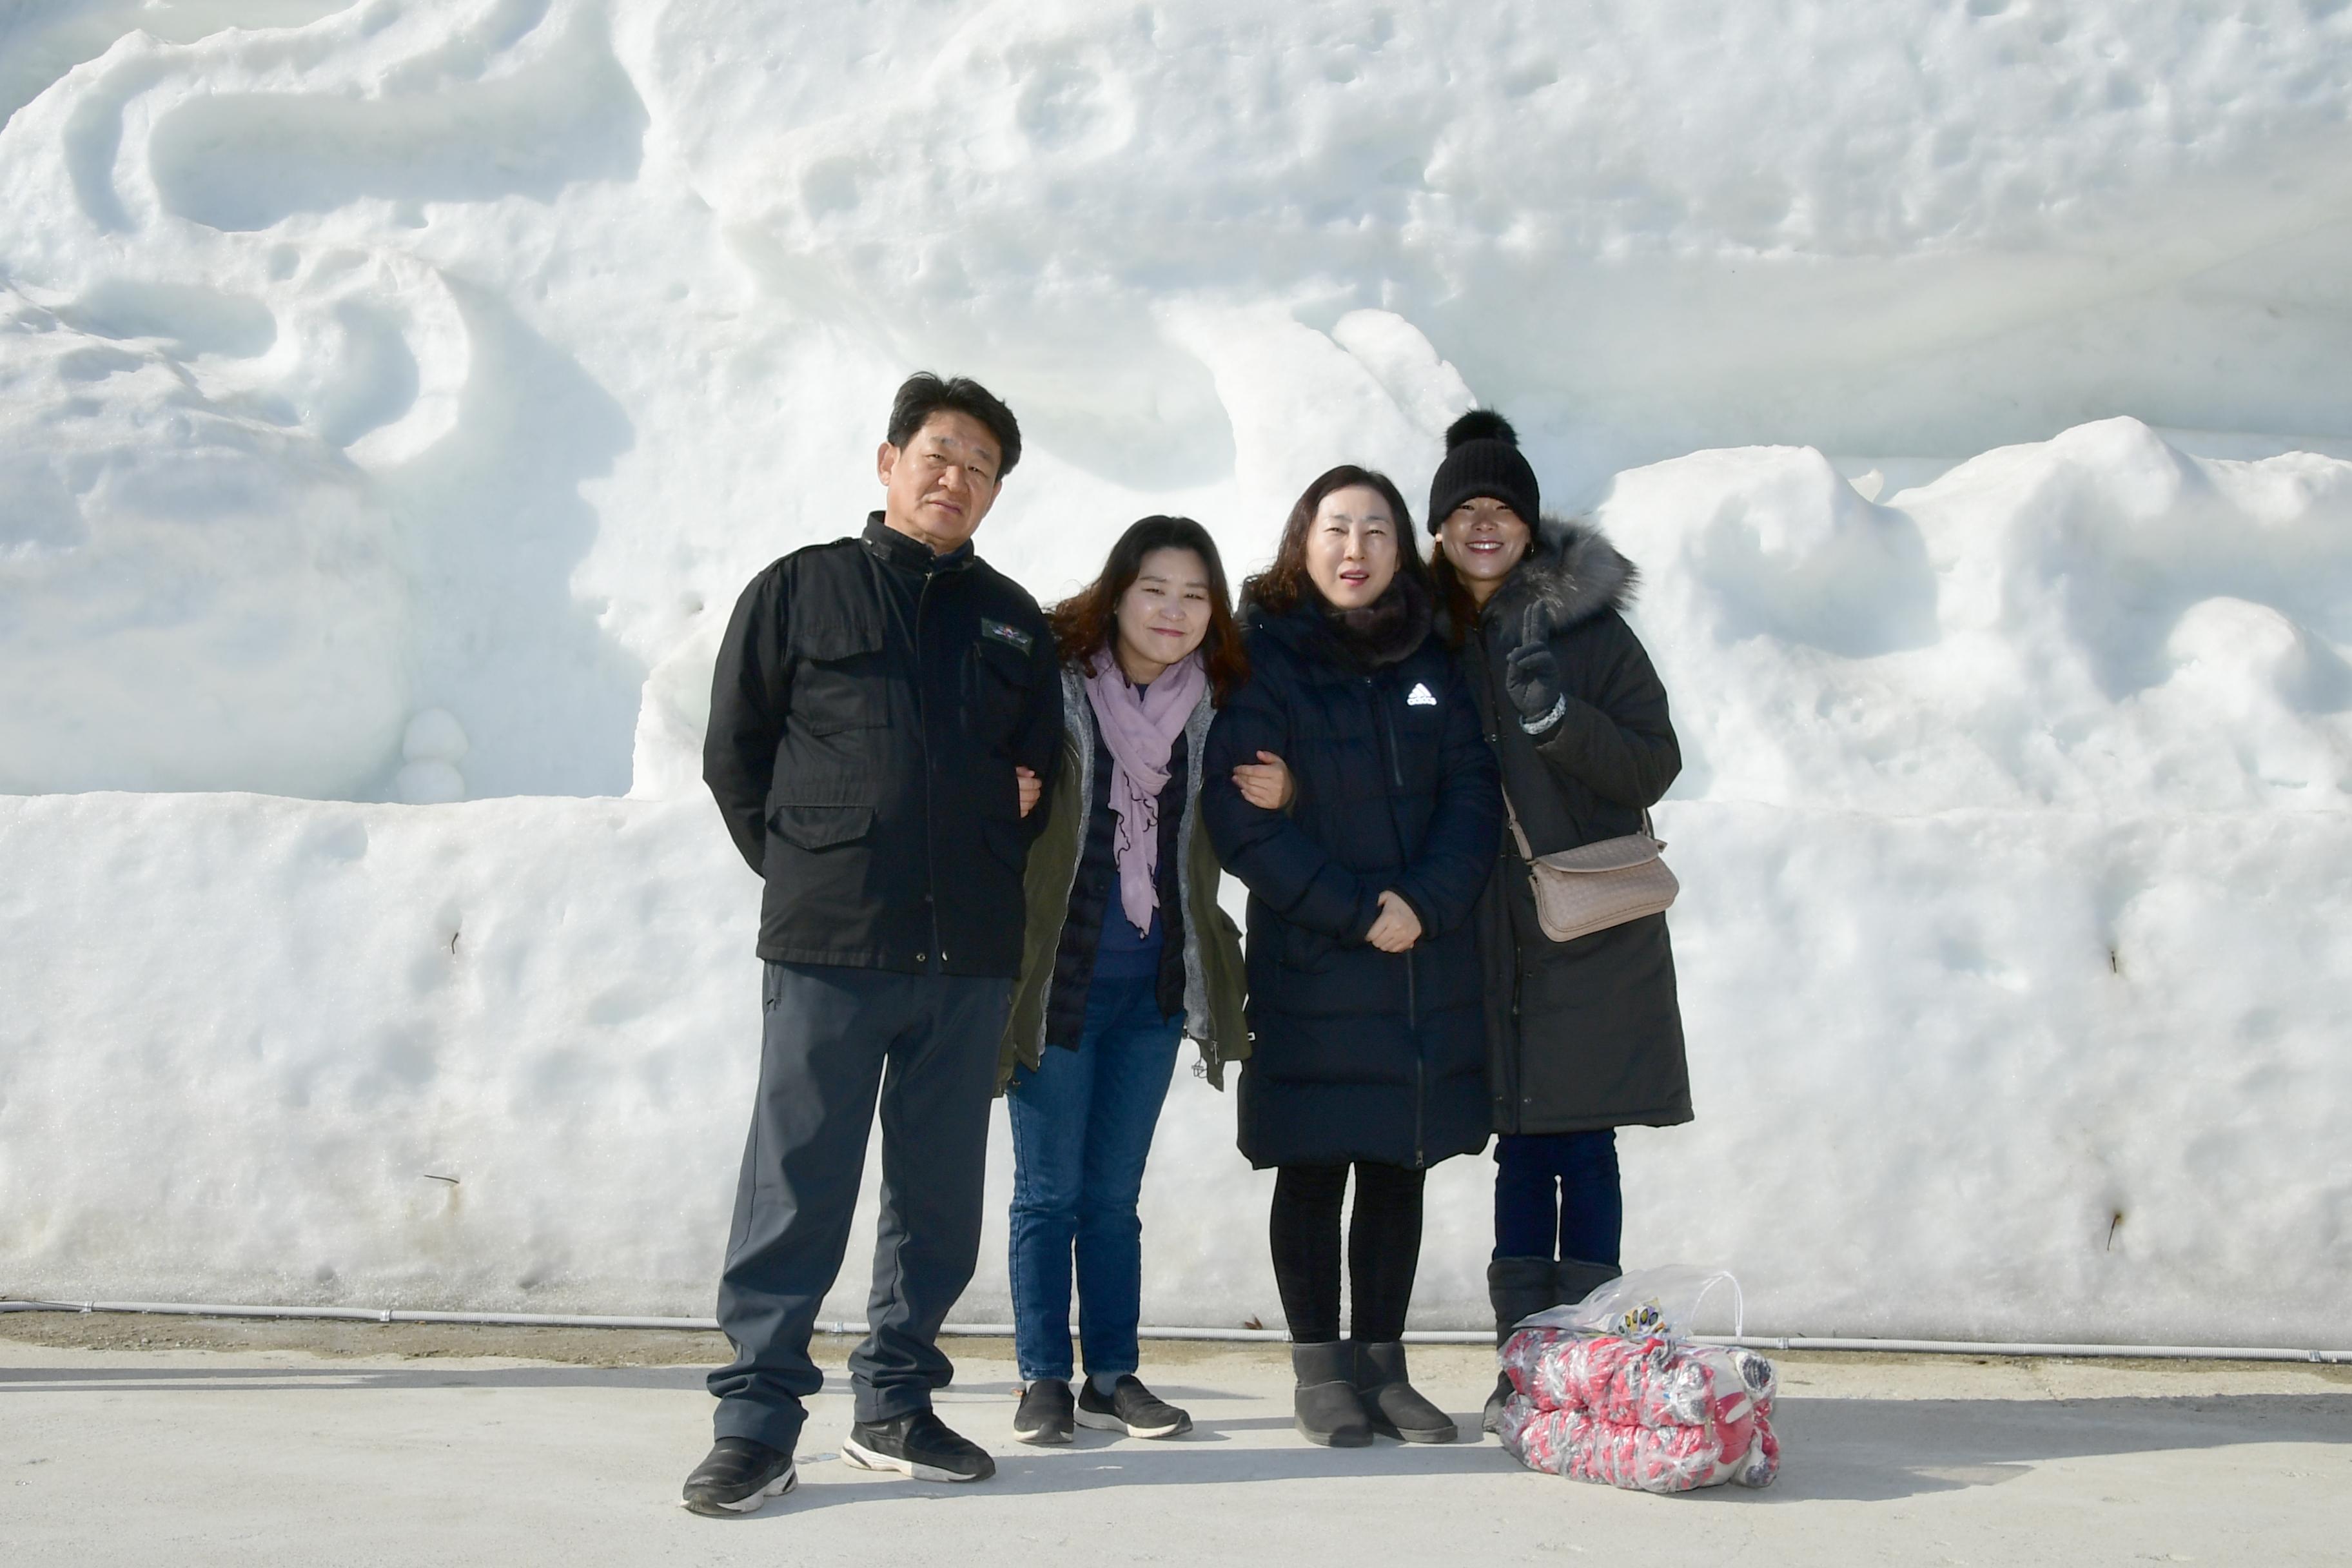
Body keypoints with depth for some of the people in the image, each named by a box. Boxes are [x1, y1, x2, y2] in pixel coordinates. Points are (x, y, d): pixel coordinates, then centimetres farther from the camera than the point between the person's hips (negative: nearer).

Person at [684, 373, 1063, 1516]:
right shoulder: (800, 589, 6)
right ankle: (756, 1421, 7)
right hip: (827, 949, -3)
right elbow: (734, 756, 6)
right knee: (796, 1188, -2)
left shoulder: (1015, 621, 15)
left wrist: (993, 867, 6)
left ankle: (895, 1402, 22)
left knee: (940, 1193, 9)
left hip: (971, 958, 4)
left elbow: (1042, 770, 20)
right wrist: (804, 873, 1)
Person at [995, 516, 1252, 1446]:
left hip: (1153, 986, 3)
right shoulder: (1053, 682, -8)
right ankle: (1043, 1379, 17)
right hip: (1056, 978, -3)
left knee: (1114, 1194, 12)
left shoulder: (1214, 706, 5)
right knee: (1049, 1191, 5)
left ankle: (1113, 1376, 22)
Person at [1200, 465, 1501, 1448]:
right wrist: (1354, 913, -14)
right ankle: (1320, 1371, 14)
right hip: (1308, 965, -4)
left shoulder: (1430, 665, 12)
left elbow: (1473, 792, 4)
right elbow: (1239, 816, -10)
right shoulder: (1264, 658, -1)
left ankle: (1382, 1365, 20)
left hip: (1429, 965, 4)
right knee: (1312, 1171, 3)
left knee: (1399, 1168, 9)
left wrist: (1425, 903, -12)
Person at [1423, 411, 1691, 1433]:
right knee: (1521, 1143, 7)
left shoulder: (1589, 623, -1)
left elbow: (1655, 765, -4)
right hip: (1491, 928, 3)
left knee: (1584, 1142, -2)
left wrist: (1560, 717, -18)